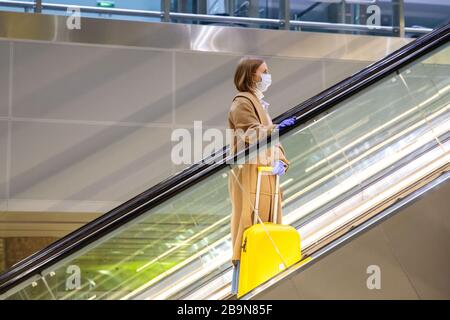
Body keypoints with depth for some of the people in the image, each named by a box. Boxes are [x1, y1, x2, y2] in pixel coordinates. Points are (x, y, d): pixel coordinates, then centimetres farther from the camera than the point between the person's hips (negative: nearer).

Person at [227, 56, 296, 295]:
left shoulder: (259, 103, 23)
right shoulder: (242, 102, -6)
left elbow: (269, 138, 18)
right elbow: (252, 135, -21)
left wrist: (280, 161, 1)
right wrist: (277, 128, -36)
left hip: (265, 175, 9)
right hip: (249, 175, -9)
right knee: (249, 227, -9)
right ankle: (240, 287, -4)